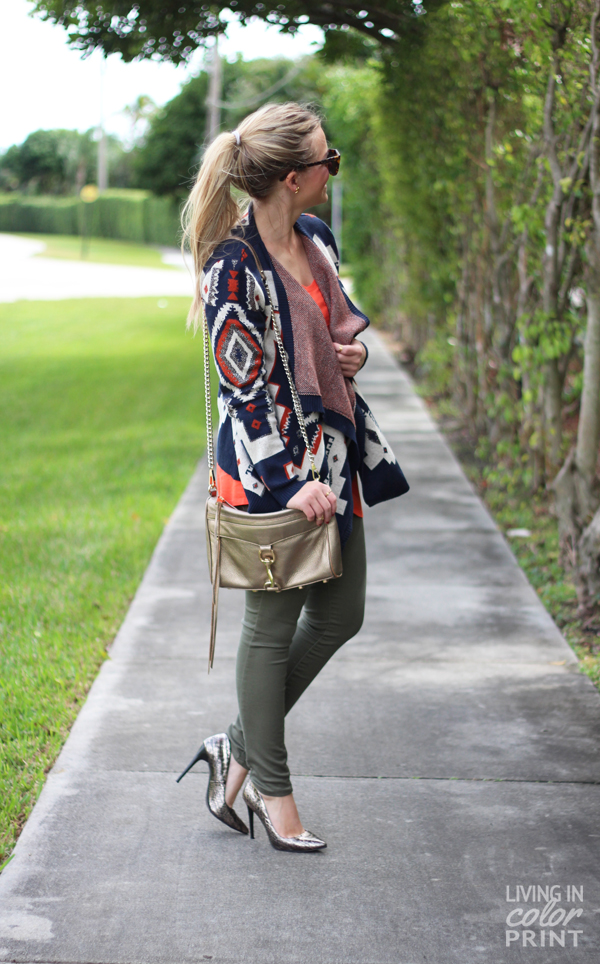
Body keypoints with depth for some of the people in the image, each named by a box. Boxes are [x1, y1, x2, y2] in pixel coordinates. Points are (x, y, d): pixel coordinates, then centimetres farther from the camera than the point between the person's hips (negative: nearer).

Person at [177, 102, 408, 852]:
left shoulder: (316, 238, 7)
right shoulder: (233, 267, -18)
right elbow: (244, 386, -18)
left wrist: (353, 351, 0)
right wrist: (291, 482, -19)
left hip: (335, 452, 9)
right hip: (271, 467, -9)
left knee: (340, 615, 14)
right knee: (274, 626, 4)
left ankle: (240, 749, 27)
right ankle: (271, 790, 20)